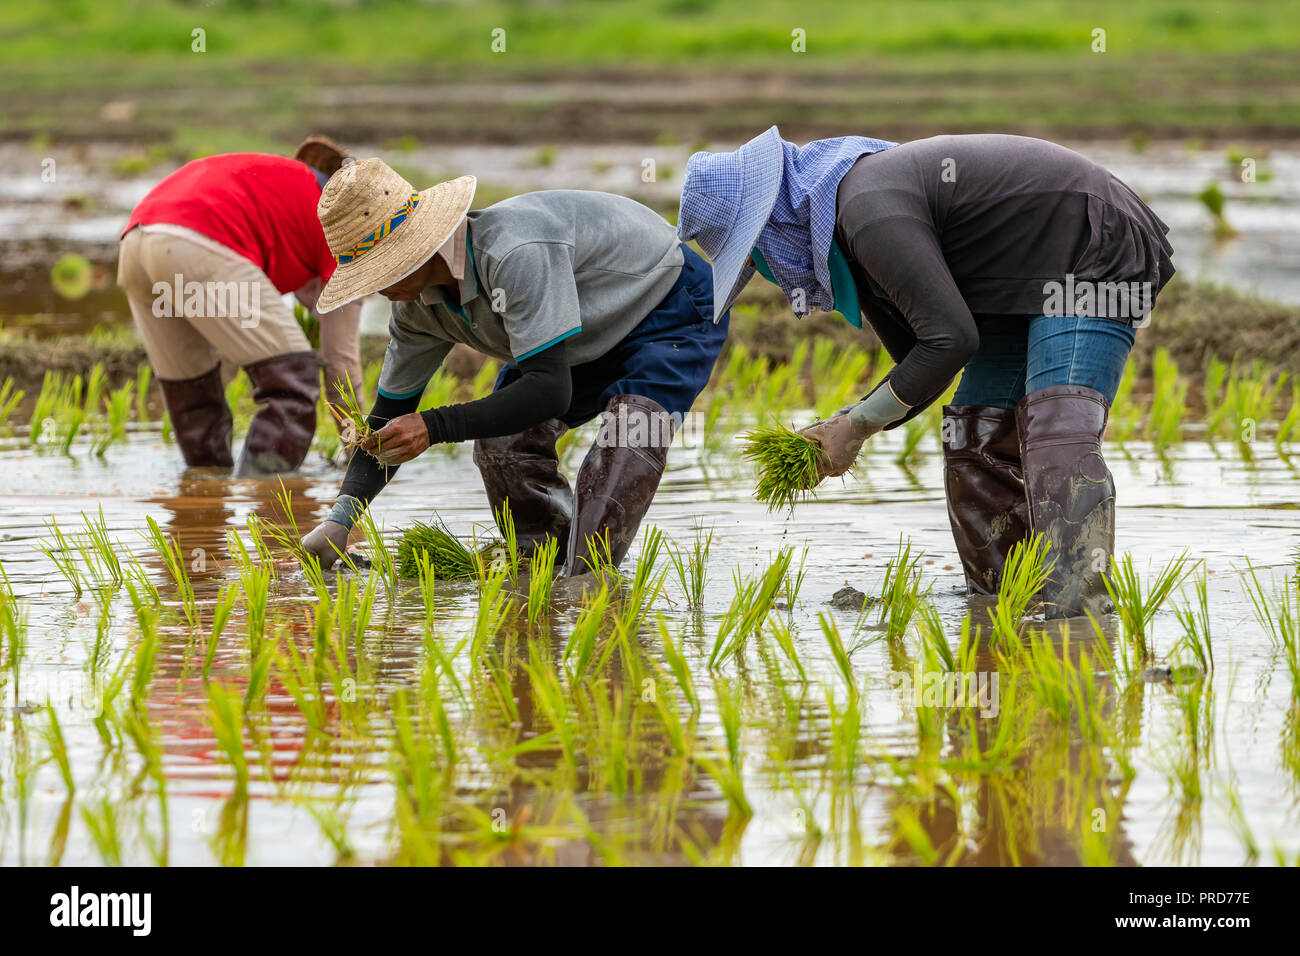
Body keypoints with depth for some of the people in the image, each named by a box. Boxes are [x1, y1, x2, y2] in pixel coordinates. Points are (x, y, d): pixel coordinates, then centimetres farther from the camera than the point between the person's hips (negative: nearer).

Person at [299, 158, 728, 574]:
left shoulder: (516, 254, -41)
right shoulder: (417, 305, -13)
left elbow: (551, 390, -43)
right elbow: (390, 416, -3)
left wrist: (434, 427, -46)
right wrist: (338, 521, -15)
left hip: (670, 304, -8)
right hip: (594, 336, 8)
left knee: (631, 430, -32)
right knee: (501, 441, -8)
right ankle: (551, 562, 12)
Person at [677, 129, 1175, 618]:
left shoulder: (872, 212, -26)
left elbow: (951, 341, -27)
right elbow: (924, 363, 12)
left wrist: (858, 424, -16)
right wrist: (842, 428, -3)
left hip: (1095, 259, -11)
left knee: (1058, 435, -25)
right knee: (975, 439, 9)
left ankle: (1075, 612, -36)